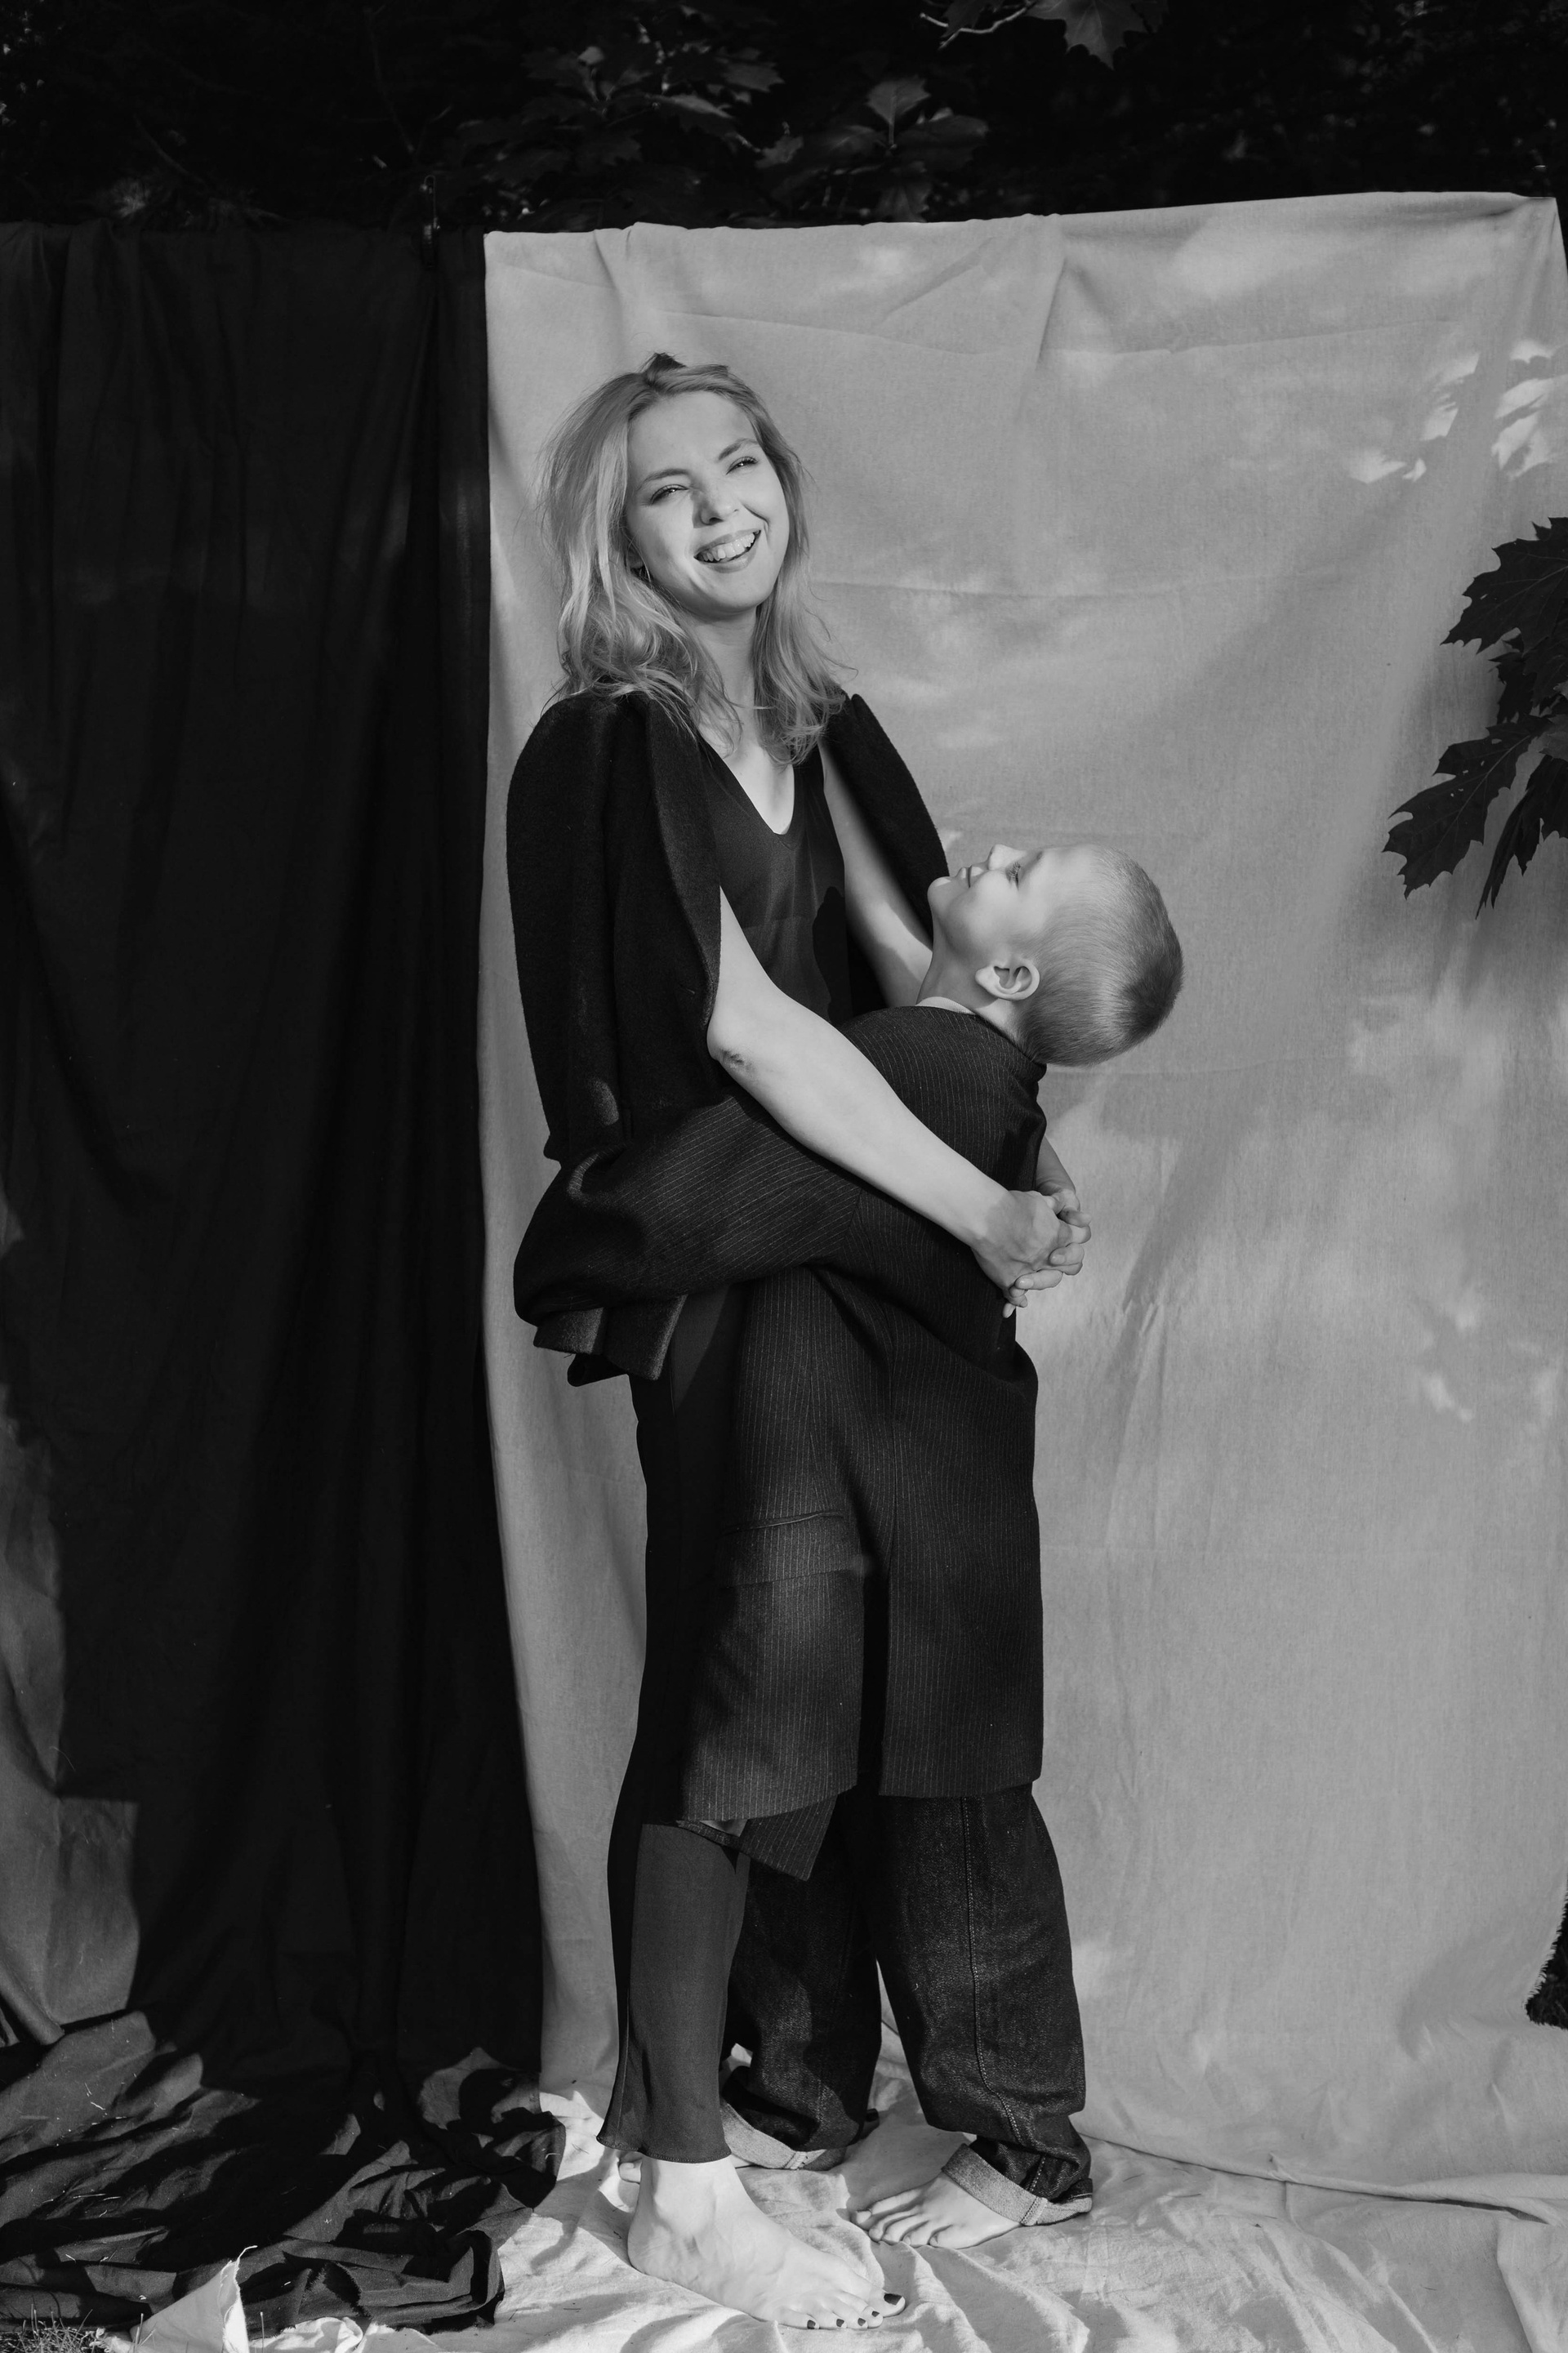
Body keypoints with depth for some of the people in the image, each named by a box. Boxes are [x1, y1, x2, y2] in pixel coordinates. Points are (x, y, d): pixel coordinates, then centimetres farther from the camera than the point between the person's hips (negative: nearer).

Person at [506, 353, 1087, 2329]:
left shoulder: (817, 729, 11)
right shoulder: (614, 750, -12)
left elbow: (914, 961, 8)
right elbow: (745, 1020, -19)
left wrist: (1031, 1162, -7)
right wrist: (985, 1213, -19)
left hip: (838, 1242, 7)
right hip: (715, 1264, -7)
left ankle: (665, 2072, 32)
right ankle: (687, 2188, 11)